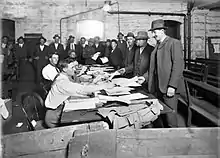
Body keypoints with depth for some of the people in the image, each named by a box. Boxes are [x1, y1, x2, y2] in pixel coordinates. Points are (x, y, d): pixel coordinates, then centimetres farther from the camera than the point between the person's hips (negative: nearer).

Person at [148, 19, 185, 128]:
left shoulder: (174, 43, -6)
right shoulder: (158, 45, 19)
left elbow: (178, 65, -14)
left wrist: (172, 86, -19)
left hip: (169, 87, -7)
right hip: (158, 87, 7)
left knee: (170, 115, -3)